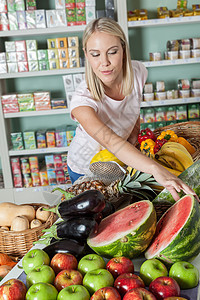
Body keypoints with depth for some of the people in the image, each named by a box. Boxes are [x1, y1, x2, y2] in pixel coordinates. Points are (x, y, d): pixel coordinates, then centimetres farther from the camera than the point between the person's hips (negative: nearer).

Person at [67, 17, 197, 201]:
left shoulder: (137, 72, -21)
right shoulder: (83, 99, -37)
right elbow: (110, 141, -54)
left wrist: (132, 142, -17)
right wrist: (156, 170, -67)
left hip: (121, 163, 4)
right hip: (84, 170, -4)